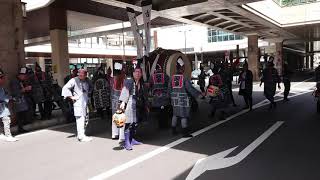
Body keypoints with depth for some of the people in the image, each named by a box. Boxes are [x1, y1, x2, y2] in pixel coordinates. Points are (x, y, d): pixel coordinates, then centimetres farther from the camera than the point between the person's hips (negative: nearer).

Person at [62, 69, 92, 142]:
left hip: (86, 102, 7)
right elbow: (65, 88, -11)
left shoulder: (87, 81, 12)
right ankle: (81, 136, -9)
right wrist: (71, 97, -12)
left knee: (84, 119, 10)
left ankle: (80, 135, 21)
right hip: (78, 103, -7)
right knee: (80, 119, -12)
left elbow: (89, 89, 33)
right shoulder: (74, 80, -7)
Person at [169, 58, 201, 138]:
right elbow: (190, 88, -16)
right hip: (183, 100, -5)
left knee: (175, 115, 16)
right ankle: (185, 132, 2)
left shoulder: (172, 78, 2)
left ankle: (174, 130, 24)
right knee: (184, 116, -1)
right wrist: (198, 94, -11)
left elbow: (169, 89, 9)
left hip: (175, 100, 6)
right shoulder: (184, 78, -14)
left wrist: (172, 97, 22)